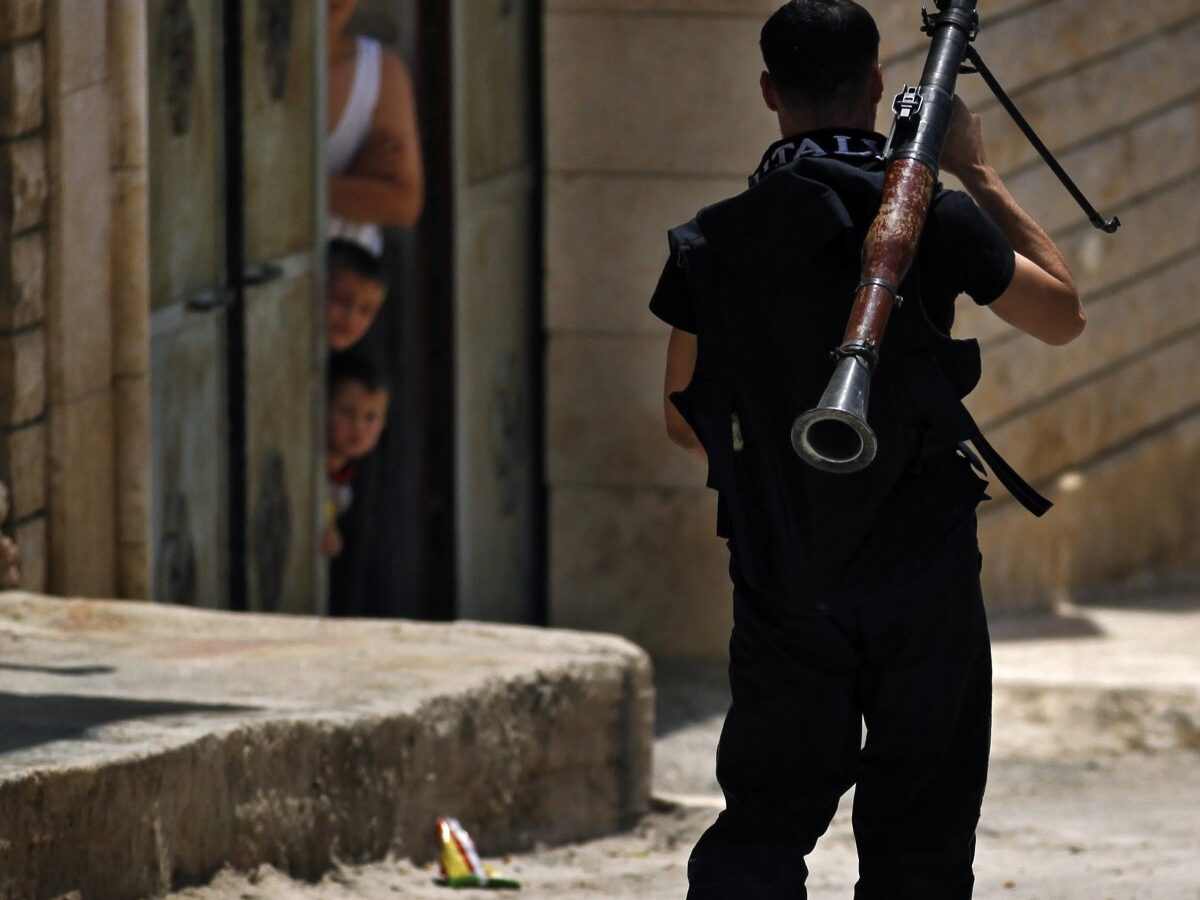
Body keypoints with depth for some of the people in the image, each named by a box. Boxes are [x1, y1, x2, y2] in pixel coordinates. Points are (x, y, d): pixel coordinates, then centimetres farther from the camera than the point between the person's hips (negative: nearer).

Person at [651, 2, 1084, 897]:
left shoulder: (713, 242, -1)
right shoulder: (933, 219, -8)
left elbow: (686, 419, 10)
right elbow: (1064, 313, 8)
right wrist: (979, 174, 14)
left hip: (781, 582, 2)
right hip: (923, 581, -2)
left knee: (762, 828, 8)